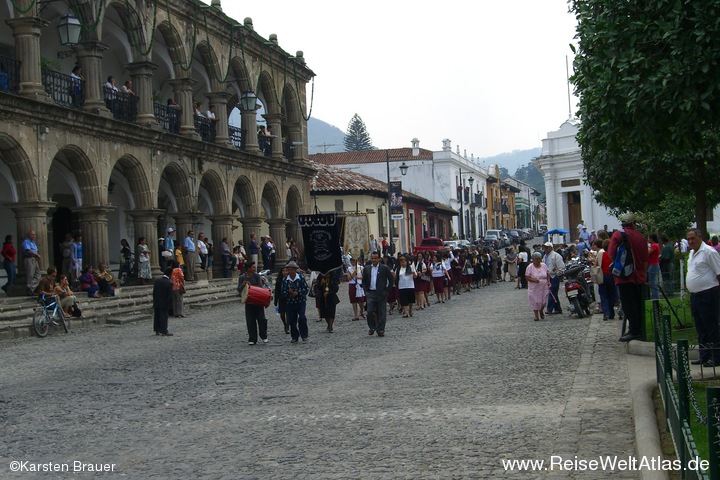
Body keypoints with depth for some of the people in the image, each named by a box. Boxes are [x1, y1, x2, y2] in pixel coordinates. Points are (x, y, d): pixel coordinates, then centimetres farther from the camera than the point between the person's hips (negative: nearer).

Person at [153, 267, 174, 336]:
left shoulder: (157, 281, -1)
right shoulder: (169, 283, -18)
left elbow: (154, 292, 6)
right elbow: (170, 295, -16)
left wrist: (155, 301, 15)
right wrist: (170, 304, -7)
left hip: (156, 303, 6)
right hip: (164, 304, -6)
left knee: (157, 317, 14)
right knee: (164, 317, 2)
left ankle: (157, 330, 22)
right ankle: (164, 331, 4)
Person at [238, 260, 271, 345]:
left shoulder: (256, 276, -1)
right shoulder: (241, 278, 2)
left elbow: (260, 286, -9)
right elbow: (239, 289, -2)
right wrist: (243, 284, -21)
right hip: (248, 302, 1)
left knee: (261, 319, -3)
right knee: (250, 321, 0)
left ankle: (264, 336, 13)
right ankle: (252, 339, 7)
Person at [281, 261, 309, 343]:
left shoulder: (301, 277, -3)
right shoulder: (285, 280, 4)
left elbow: (306, 289, -4)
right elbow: (282, 291, 5)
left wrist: (298, 293, -17)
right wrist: (288, 292, -15)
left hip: (301, 301, -3)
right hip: (290, 302, 3)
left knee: (302, 318, -14)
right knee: (292, 320, 3)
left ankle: (304, 335, -1)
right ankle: (294, 337, 15)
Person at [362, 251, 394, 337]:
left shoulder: (384, 268, 0)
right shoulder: (366, 268, 9)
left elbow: (391, 280, 3)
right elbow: (364, 281, 17)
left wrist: (387, 291, -3)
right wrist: (366, 291, 5)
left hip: (381, 294, -2)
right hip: (371, 293, 2)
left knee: (381, 313, 0)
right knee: (370, 312, -5)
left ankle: (380, 330, 8)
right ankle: (372, 327, 16)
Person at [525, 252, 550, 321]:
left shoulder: (544, 265, 3)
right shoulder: (530, 267, -8)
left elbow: (548, 274, 14)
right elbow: (527, 277, -9)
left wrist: (548, 282, 0)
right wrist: (533, 280, -26)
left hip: (544, 287, 3)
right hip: (534, 288, -3)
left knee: (543, 301, 5)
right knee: (535, 302, 0)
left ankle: (541, 311, 35)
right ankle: (536, 315, 14)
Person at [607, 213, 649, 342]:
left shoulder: (618, 235, -7)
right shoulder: (641, 237, 6)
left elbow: (611, 254, -11)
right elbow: (645, 259, 11)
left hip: (625, 276, -5)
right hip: (639, 277, 5)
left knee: (628, 304, -4)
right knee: (638, 304, 12)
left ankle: (634, 331, -7)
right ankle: (639, 329, 16)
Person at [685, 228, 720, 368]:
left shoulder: (709, 252, -12)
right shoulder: (692, 253, 16)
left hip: (708, 294, -10)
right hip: (695, 296, 10)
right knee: (701, 329, 14)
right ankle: (704, 357, 21)